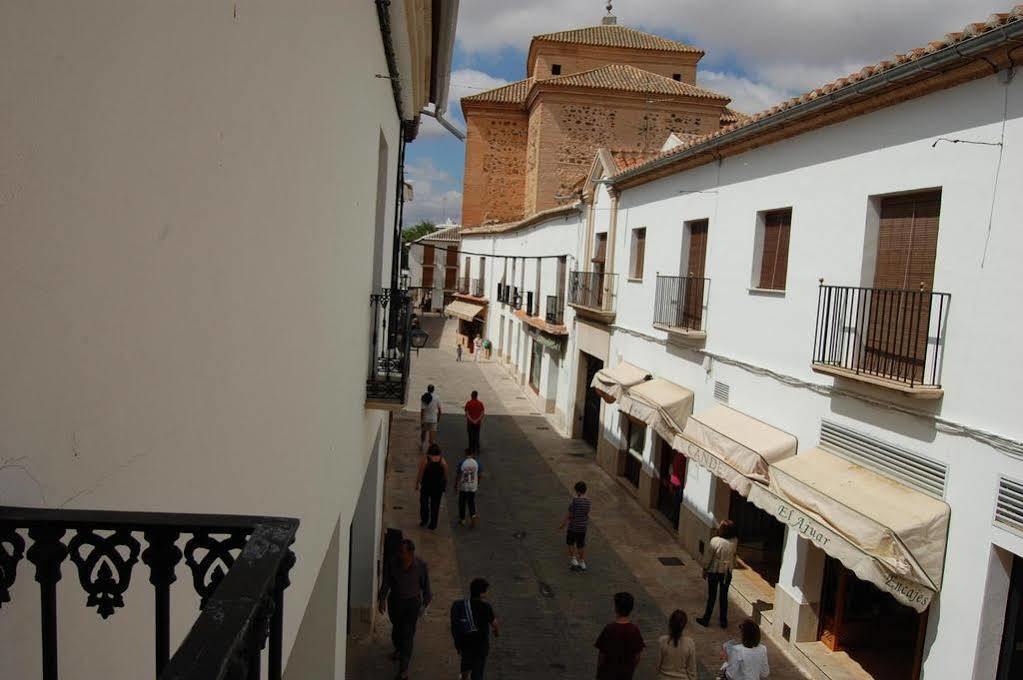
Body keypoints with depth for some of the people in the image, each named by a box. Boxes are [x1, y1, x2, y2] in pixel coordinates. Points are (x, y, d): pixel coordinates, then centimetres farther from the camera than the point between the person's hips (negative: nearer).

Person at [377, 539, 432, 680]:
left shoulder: (421, 566, -20)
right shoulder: (392, 564, -18)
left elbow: (425, 585, -6)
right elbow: (386, 583, -5)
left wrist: (425, 602, 3)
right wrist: (382, 600, -5)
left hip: (412, 602, -2)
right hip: (395, 601, 3)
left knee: (408, 634, -5)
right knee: (396, 628, 22)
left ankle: (404, 667, 4)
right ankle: (398, 649, 52)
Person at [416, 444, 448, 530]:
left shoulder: (425, 460, -12)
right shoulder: (442, 461, -6)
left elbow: (420, 473, -11)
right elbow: (445, 475, -2)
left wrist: (417, 483, -1)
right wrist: (445, 486, 10)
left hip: (426, 485, -1)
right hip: (438, 486, 2)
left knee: (424, 502, 18)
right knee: (435, 505, 10)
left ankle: (424, 520, 23)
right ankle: (433, 524, 13)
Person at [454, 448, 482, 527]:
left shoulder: (462, 463, -13)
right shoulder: (477, 463, -6)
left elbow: (457, 475, -8)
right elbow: (479, 474, 3)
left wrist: (455, 485, 5)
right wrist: (478, 484, 18)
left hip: (463, 487, -2)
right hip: (473, 487, 2)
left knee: (462, 503, 14)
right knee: (471, 502, 15)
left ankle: (462, 519, 23)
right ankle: (473, 516, -7)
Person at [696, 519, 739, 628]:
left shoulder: (715, 541, -22)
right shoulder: (735, 541, -13)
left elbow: (709, 558, -13)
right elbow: (733, 555, 5)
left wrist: (704, 570, -1)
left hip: (714, 572, -2)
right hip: (727, 573, 3)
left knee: (711, 597, 12)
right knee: (724, 597, 17)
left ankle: (706, 619, 24)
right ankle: (723, 620, 28)